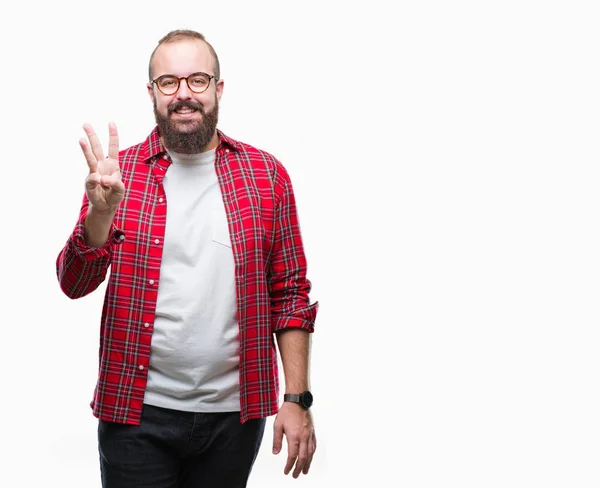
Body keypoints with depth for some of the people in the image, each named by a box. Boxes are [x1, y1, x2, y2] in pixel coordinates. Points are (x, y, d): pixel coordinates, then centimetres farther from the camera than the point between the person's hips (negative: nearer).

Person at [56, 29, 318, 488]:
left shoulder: (267, 175, 2)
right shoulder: (119, 172, 1)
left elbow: (290, 295, 3)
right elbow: (73, 285, -3)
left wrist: (297, 399, -3)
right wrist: (101, 211, -21)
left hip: (234, 415, 1)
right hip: (136, 411, -1)